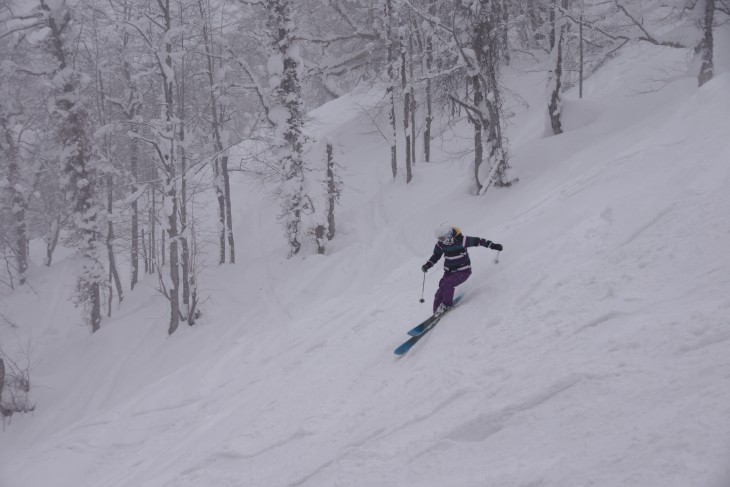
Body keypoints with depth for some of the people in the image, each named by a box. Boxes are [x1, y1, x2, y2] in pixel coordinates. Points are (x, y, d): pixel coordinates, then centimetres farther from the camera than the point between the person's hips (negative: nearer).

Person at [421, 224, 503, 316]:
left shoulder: (461, 240, -21)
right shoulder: (441, 244, -6)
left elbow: (478, 241, -13)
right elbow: (435, 256, 11)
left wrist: (493, 245, -18)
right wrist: (428, 265, -4)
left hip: (463, 271, -5)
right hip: (449, 272, 5)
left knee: (447, 283, -29)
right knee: (440, 293, -6)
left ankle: (446, 304, -12)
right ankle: (437, 313, 7)